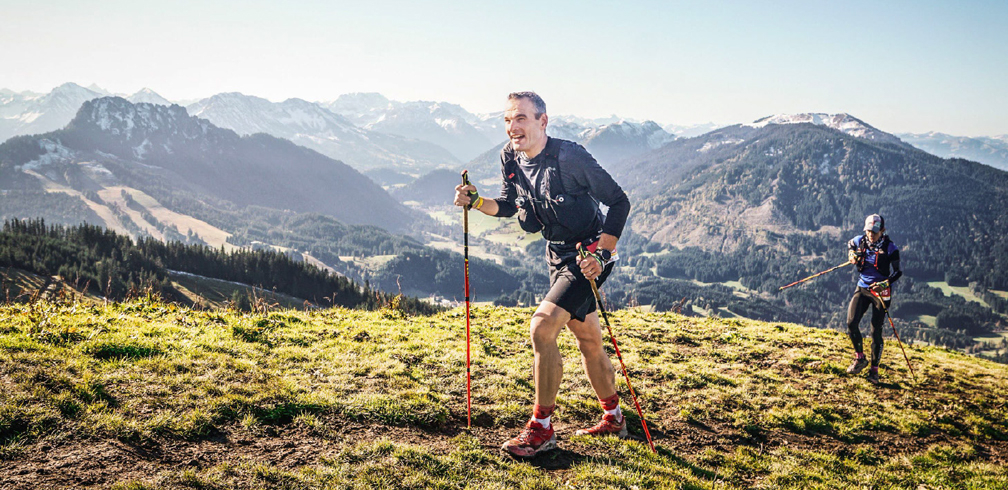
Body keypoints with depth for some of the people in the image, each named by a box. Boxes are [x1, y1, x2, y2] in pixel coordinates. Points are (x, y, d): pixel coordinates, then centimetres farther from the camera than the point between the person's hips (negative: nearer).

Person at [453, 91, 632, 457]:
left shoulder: (570, 157, -24)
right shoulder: (511, 159, -4)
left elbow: (619, 202, -17)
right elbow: (508, 205, 12)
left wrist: (602, 252, -24)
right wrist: (477, 201, -7)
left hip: (588, 256, -8)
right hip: (557, 256, 8)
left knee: (542, 327, -19)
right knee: (588, 340, 17)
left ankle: (541, 429, -6)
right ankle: (613, 418, 34)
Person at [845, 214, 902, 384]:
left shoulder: (890, 248, -11)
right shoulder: (860, 241, 0)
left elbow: (897, 272, -6)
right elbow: (850, 245, 24)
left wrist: (885, 284, -22)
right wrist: (852, 254, 3)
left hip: (881, 291, -3)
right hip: (862, 288, 3)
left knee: (876, 331, -2)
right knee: (851, 323, -13)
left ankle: (874, 370, 12)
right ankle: (860, 358, 9)